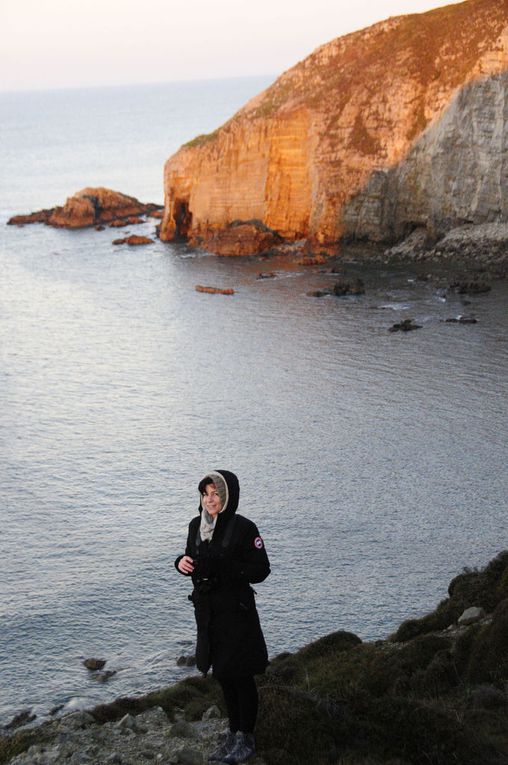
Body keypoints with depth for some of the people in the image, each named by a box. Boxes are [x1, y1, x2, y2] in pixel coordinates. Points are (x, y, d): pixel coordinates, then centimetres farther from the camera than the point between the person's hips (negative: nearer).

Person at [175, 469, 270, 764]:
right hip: (208, 610, 6)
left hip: (237, 610, -6)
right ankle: (234, 732, 33)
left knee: (240, 675, 5)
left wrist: (222, 570, -28)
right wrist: (183, 562, -10)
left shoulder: (243, 528, -17)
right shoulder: (196, 525, 1)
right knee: (223, 675, 17)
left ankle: (246, 738, 21)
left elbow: (261, 570, -16)